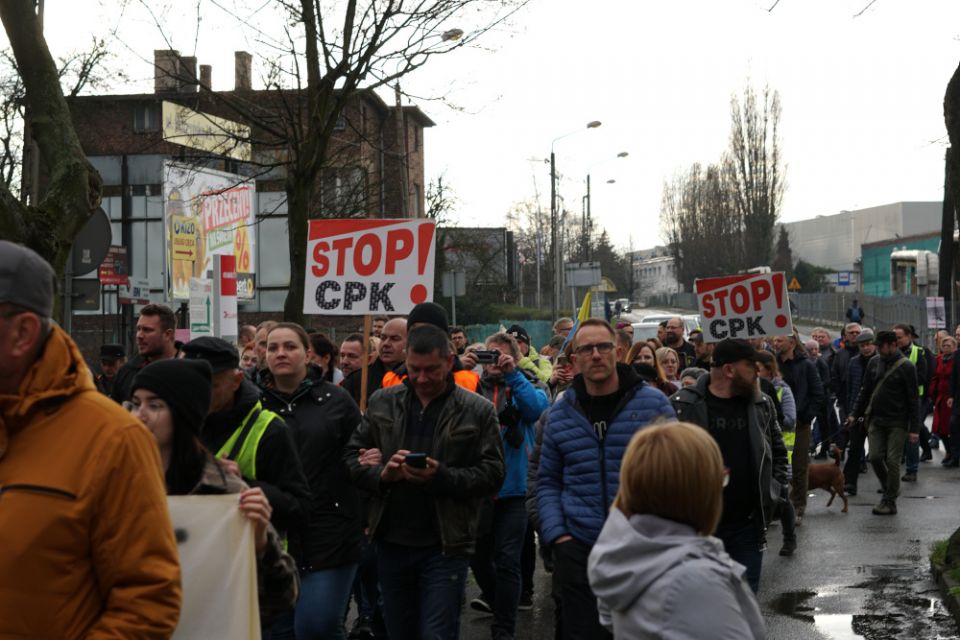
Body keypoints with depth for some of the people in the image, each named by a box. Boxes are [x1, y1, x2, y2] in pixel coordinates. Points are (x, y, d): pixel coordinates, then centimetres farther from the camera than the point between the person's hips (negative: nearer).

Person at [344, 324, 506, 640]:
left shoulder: (478, 410, -2)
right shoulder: (382, 402, 7)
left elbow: (492, 474, -6)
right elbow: (352, 455, 8)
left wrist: (441, 477, -21)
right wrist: (381, 474, -13)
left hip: (445, 546, -4)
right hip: (391, 543, 4)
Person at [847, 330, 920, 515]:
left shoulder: (906, 366, -7)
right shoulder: (874, 362, 7)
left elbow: (913, 399, -7)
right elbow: (865, 391, 14)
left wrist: (914, 428, -10)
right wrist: (855, 414, 7)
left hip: (897, 423, -4)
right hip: (876, 420, 5)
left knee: (892, 461, -4)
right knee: (875, 457, -2)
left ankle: (890, 502, 5)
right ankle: (890, 489, 22)